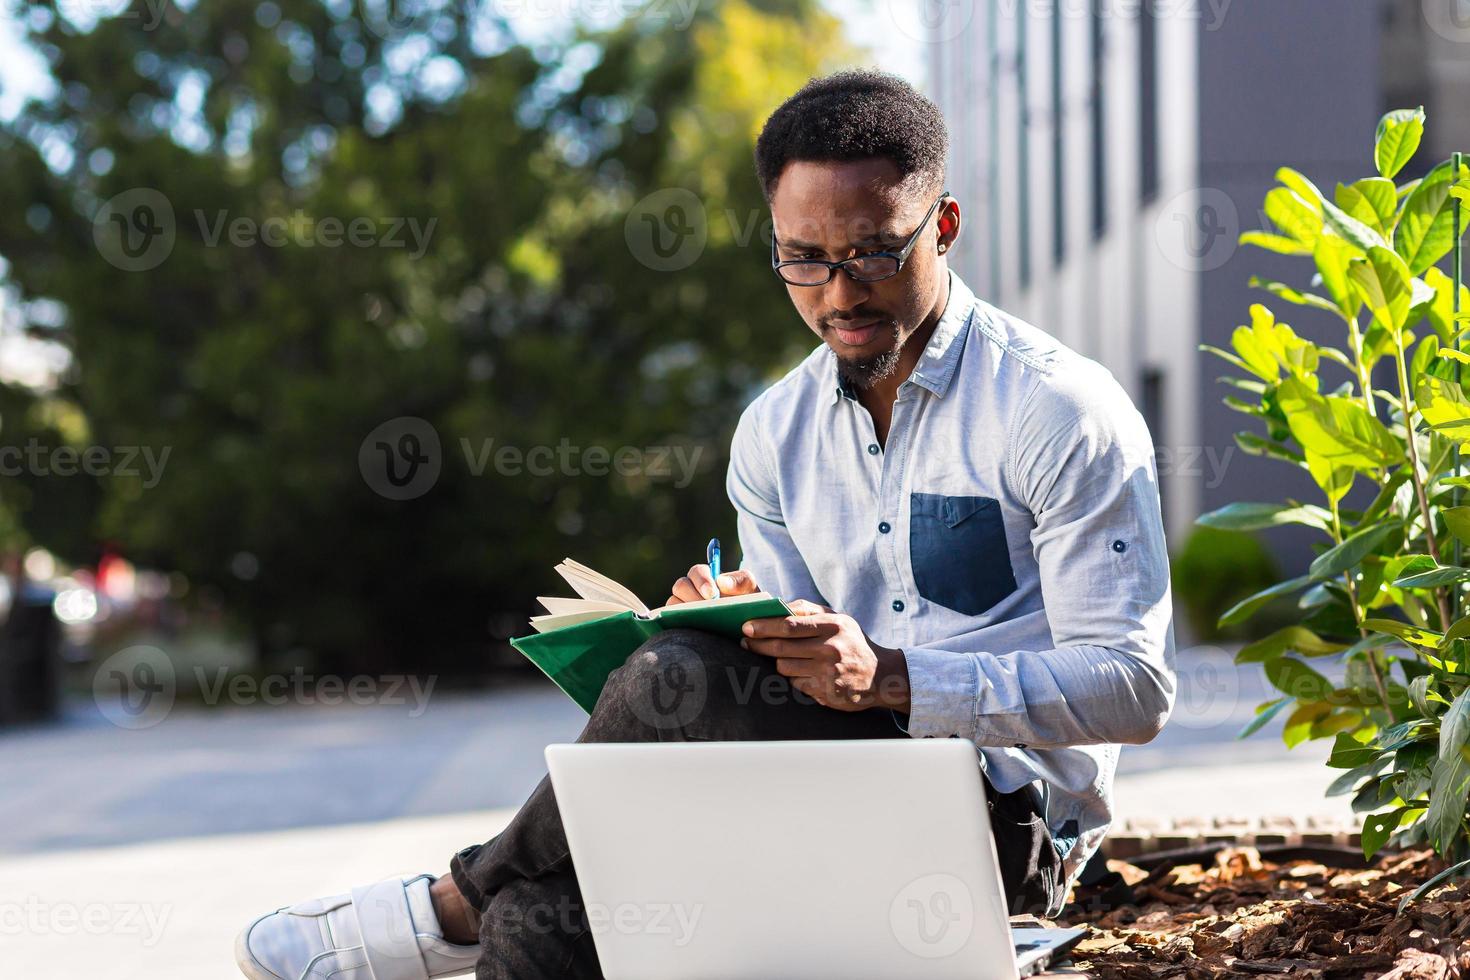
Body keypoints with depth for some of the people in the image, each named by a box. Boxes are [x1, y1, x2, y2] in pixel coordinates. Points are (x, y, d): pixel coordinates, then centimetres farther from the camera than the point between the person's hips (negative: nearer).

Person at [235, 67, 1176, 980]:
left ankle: (457, 904, -5)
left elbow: (1134, 687, -13)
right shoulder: (773, 433, 12)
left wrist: (887, 676, -25)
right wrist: (740, 626, -10)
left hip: (1009, 820, -6)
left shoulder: (1062, 411, -7)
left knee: (682, 678, -26)